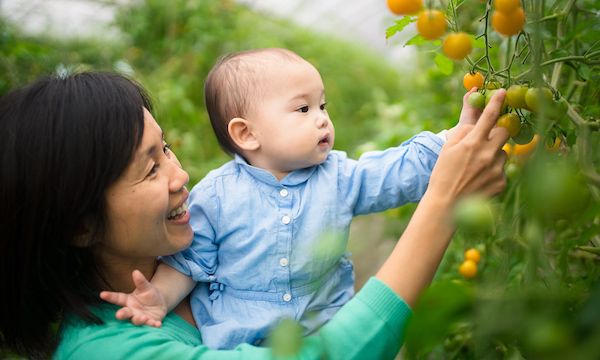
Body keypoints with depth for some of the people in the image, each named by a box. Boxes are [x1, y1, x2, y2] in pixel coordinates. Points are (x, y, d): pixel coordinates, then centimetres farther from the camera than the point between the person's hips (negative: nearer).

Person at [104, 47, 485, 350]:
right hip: (234, 343, -1)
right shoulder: (216, 195, -7)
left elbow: (407, 168, -2)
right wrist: (157, 298, -17)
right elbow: (186, 262, 0)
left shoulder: (339, 178, -1)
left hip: (325, 334, 2)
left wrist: (463, 131, -11)